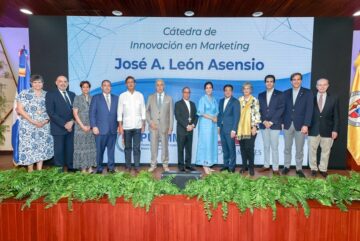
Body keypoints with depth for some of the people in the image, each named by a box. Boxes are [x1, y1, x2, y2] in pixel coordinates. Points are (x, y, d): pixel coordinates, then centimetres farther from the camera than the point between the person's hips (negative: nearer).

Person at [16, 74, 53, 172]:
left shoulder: (47, 95, 8)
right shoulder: (24, 93, -1)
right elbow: (20, 110, -7)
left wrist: (46, 120, -10)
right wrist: (33, 121, -15)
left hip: (44, 126, 3)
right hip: (28, 126, -3)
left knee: (42, 148, 4)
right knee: (29, 147, 0)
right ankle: (30, 172, 12)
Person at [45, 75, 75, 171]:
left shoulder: (72, 94, 15)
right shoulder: (50, 94, -1)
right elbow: (51, 112, -10)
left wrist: (72, 121, -8)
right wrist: (64, 124, -14)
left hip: (71, 127, 4)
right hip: (58, 128, -4)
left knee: (70, 150, 7)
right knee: (59, 151, 1)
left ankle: (71, 169, 17)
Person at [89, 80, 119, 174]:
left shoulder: (116, 98, 12)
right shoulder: (96, 98, 6)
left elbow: (118, 113, 11)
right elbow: (92, 113, 0)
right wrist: (94, 126, -8)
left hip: (113, 129, 2)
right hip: (100, 129, -2)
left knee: (111, 149, 7)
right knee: (100, 150, 4)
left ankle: (111, 167, 18)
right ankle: (99, 168, 18)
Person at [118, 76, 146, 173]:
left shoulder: (140, 95, 6)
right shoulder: (122, 96, 3)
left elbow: (143, 110, 7)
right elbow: (120, 111, 2)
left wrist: (143, 124, 3)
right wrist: (120, 125, -2)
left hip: (137, 126, 0)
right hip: (126, 126, 0)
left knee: (136, 147, 1)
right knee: (128, 147, 6)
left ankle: (137, 166, 8)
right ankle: (128, 166, 16)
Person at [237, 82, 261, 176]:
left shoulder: (254, 100, 0)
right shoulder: (239, 100, 11)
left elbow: (257, 114, -5)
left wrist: (254, 126, -13)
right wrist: (236, 127, 8)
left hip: (250, 128, -3)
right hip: (241, 128, 4)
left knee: (250, 147, -7)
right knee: (242, 147, 7)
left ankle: (251, 167, 7)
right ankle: (244, 165, 19)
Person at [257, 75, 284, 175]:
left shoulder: (280, 94, 2)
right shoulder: (261, 95, 12)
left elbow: (281, 109, -6)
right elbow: (259, 110, 8)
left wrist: (271, 122, -12)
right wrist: (264, 121, -7)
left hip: (275, 124, -3)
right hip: (263, 124, 4)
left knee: (274, 147, -2)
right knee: (266, 146, 10)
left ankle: (275, 168, 6)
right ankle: (266, 165, 20)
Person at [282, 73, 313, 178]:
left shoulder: (307, 93, 0)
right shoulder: (286, 93, 8)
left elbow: (309, 110, -7)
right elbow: (284, 109, 7)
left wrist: (306, 125, -15)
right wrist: (282, 122, -1)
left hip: (300, 125, -2)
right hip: (287, 124, 2)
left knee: (299, 149, 7)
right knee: (287, 148, 10)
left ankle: (299, 168, 19)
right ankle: (287, 166, 23)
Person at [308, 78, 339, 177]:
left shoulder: (333, 99, 3)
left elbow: (336, 116, 2)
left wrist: (335, 130, -4)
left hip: (327, 130, 1)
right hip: (313, 129, 0)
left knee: (326, 151, 10)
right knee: (312, 150, 7)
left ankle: (323, 169, 24)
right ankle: (313, 168, 22)